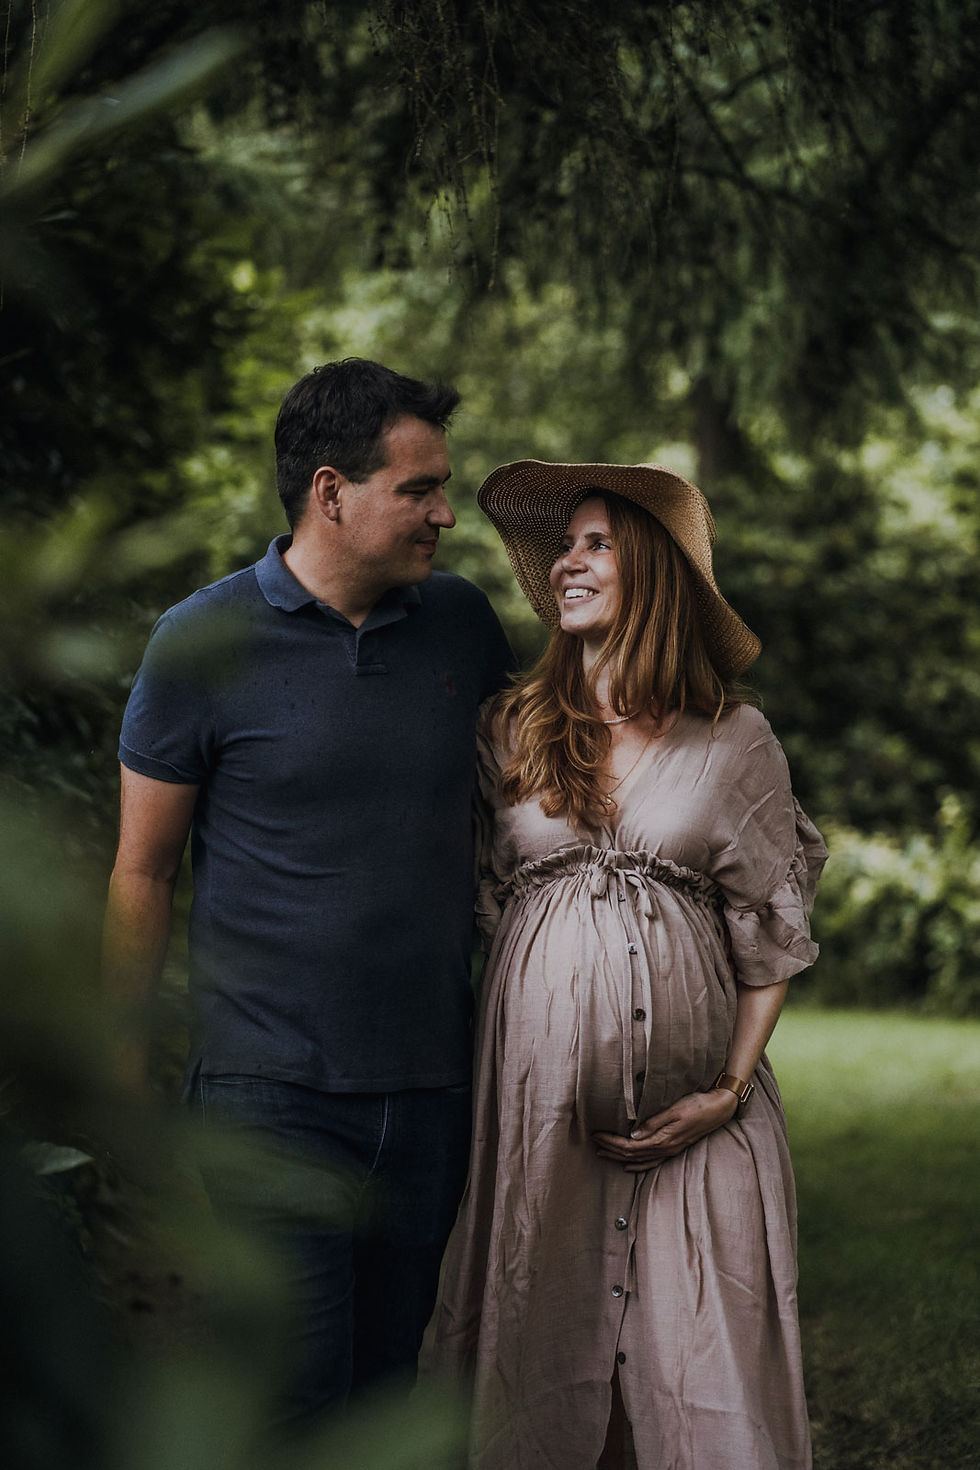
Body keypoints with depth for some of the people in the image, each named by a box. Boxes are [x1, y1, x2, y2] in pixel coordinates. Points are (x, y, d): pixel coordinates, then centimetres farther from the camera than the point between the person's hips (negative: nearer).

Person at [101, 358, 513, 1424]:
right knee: (291, 1406, -7)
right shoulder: (204, 643, -6)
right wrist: (128, 1076, -2)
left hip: (432, 1089, 4)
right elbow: (141, 872, 0)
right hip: (271, 1088, -4)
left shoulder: (461, 623, 6)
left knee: (388, 1392, 12)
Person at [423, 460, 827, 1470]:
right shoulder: (511, 729, 6)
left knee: (695, 1352, 0)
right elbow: (482, 903, 12)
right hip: (541, 1081, 2)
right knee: (541, 1341, 6)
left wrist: (729, 1091, -4)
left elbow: (771, 932, 3)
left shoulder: (735, 741, 1)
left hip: (689, 1102, -1)